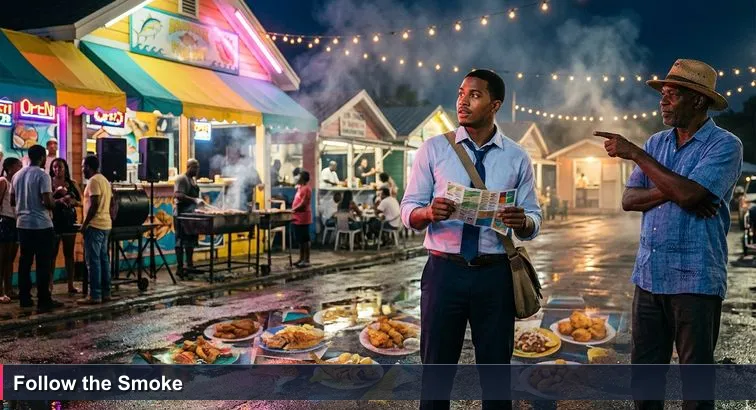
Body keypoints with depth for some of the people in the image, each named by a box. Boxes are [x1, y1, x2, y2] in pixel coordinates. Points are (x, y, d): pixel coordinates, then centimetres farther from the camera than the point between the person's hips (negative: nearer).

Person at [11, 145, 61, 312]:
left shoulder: (17, 175, 9)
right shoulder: (42, 175, -12)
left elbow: (12, 201, 16)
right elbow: (47, 202, -19)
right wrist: (57, 203, 1)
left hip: (23, 224, 7)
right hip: (41, 225, -7)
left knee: (24, 261, 12)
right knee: (43, 264, -4)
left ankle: (24, 298, 17)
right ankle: (44, 301, -3)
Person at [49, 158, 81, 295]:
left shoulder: (72, 184, 9)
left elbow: (80, 202, 10)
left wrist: (73, 201, -10)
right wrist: (59, 200, -22)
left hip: (69, 221, 3)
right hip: (54, 221, -3)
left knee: (69, 253, 6)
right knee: (52, 253, -1)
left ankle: (71, 285, 9)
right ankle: (50, 284, 4)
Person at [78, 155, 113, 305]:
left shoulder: (94, 181, -12)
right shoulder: (104, 180, 17)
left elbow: (94, 205, -20)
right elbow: (111, 203, 18)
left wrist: (85, 224, -15)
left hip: (95, 225, -10)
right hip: (105, 224, 10)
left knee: (93, 260, -7)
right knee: (103, 259, 11)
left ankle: (95, 295, -6)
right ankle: (105, 293, 14)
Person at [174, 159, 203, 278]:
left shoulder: (193, 179, 16)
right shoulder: (181, 179, -11)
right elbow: (178, 195, -25)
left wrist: (199, 202, 13)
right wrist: (194, 200, -31)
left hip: (191, 215, 9)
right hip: (182, 215, -9)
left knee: (191, 241, 13)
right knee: (181, 241, -5)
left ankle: (190, 265, 21)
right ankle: (180, 268, -3)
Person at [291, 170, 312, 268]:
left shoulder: (306, 188, -14)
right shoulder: (300, 188, 17)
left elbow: (303, 204, -20)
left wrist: (293, 210, -19)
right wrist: (293, 210, 12)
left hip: (303, 218, -10)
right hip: (298, 218, 10)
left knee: (305, 240, -5)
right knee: (300, 240, 13)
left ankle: (306, 260, -2)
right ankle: (301, 259, 20)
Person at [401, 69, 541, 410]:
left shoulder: (517, 158, 4)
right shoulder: (433, 149, 1)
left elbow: (533, 222, 3)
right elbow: (408, 210, -2)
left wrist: (521, 221, -21)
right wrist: (429, 212, -24)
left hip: (495, 275, 1)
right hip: (444, 271, -1)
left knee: (496, 367, 14)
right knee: (437, 366, 10)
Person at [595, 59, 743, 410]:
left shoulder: (725, 145, -6)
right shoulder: (656, 143, 11)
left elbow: (689, 193, -22)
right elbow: (629, 199, 4)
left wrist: (635, 154, -16)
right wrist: (672, 191, -14)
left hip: (695, 279, -5)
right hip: (649, 275, 6)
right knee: (644, 368, 12)